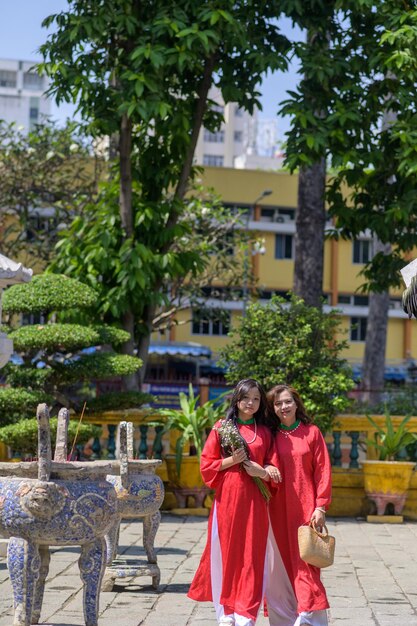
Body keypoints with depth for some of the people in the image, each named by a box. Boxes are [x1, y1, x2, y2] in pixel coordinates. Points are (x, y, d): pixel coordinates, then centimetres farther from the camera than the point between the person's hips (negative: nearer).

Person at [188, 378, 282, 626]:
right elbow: (207, 465, 2)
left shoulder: (265, 431, 9)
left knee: (252, 556, -2)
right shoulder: (222, 428, 4)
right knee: (226, 552, 1)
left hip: (254, 502, 1)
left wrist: (260, 470, -12)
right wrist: (232, 460, -12)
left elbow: (273, 470, 9)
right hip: (227, 499, -1)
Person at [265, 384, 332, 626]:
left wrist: (321, 507, -5)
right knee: (279, 566, 1)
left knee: (305, 563, -7)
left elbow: (323, 471, 1)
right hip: (277, 510, 2)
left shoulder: (312, 433, 4)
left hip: (305, 508, -2)